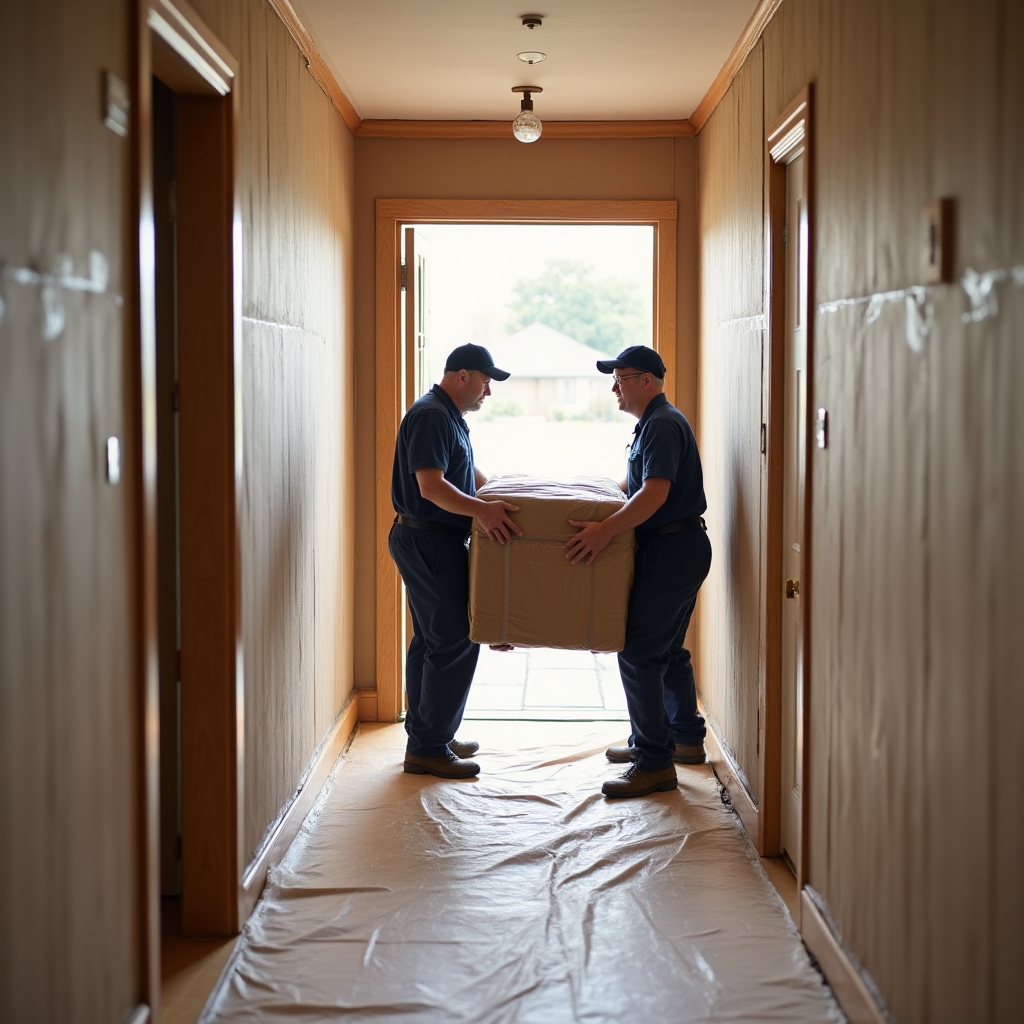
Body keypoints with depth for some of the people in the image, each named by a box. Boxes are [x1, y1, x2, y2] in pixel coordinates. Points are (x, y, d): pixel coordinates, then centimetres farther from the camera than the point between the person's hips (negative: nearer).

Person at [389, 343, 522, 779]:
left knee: (431, 639, 14)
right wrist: (481, 509, -38)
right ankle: (429, 748, -4)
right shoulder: (430, 415, -17)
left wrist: (504, 498, 26)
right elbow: (431, 486, -27)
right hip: (428, 541, -11)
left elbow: (469, 474, 31)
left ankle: (427, 738, 22)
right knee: (456, 641, -9)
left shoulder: (450, 416, 17)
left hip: (433, 542, 11)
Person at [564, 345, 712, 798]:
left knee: (639, 654, -11)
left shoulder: (663, 425, -16)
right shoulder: (653, 423, 19)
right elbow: (632, 485, 31)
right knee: (667, 650, 20)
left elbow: (655, 492, -29)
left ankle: (655, 764, -8)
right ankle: (686, 738, 32)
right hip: (678, 550, 11)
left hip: (671, 553, -11)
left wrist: (606, 529, -36)